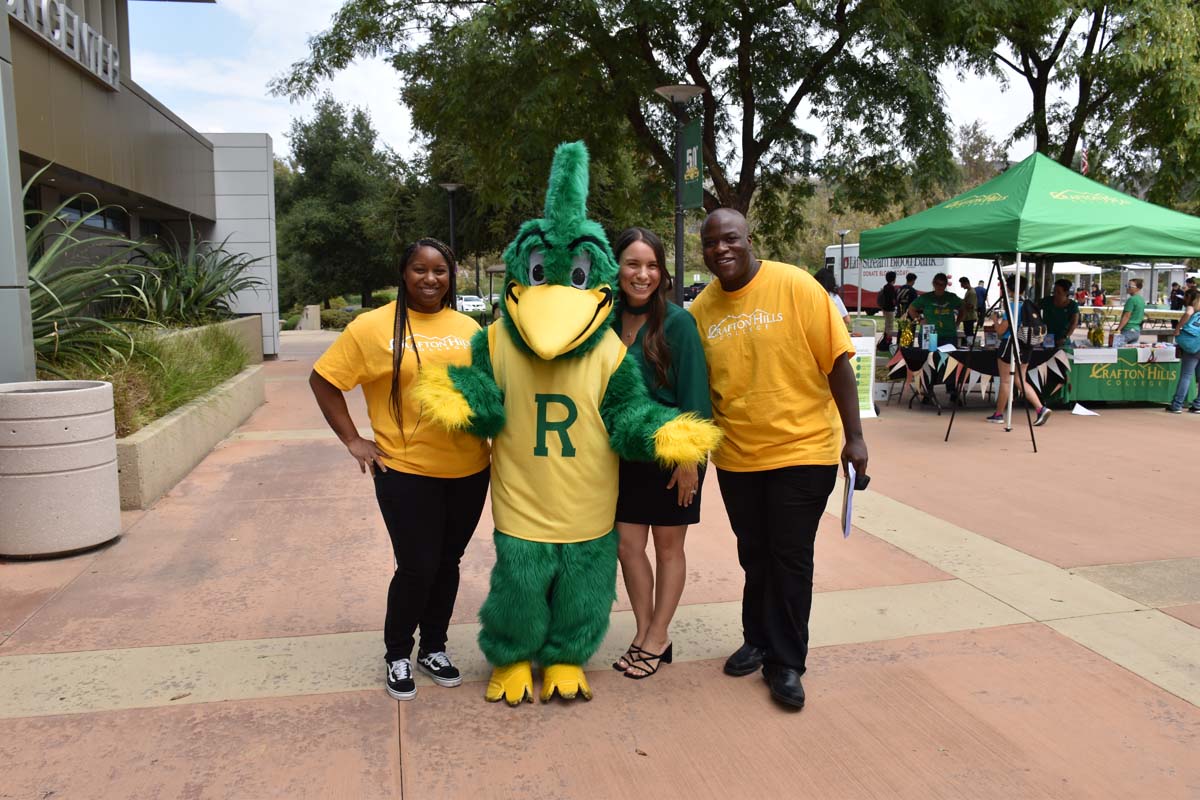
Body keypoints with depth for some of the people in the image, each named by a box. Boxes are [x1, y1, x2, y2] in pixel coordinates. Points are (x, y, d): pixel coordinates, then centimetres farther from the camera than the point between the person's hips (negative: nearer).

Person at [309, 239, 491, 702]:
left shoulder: (468, 328, 5)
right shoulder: (373, 327, -6)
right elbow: (323, 380, -1)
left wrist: (489, 429, 6)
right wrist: (353, 441, -4)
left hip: (469, 471, 4)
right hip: (406, 471, -4)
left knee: (447, 563, 14)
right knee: (417, 568, 0)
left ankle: (434, 648, 34)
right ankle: (397, 655, 25)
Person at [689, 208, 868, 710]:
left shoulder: (794, 286, -11)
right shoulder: (701, 309, 0)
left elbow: (837, 361, -10)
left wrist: (854, 435, -12)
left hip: (801, 449, -3)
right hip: (736, 455, 4)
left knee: (790, 557, 4)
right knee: (754, 555, 17)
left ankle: (785, 663, 21)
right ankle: (758, 641, 37)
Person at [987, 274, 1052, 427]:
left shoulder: (1011, 306, -15)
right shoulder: (1028, 306, 7)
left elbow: (1000, 331, -12)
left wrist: (995, 320, 7)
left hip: (1010, 345, -7)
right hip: (1024, 346, 7)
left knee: (1005, 381, 2)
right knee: (1022, 381, 13)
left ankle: (999, 414, 12)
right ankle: (1041, 408, 1)